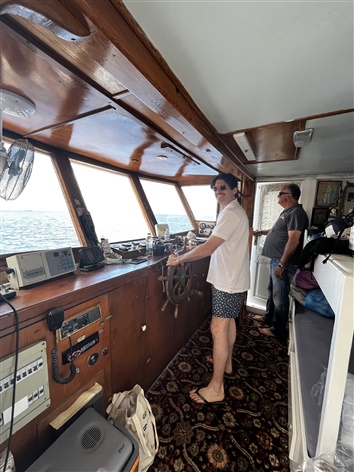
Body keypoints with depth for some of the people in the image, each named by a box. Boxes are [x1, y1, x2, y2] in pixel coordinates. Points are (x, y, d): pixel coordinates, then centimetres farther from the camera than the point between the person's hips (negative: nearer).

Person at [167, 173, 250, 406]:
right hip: (233, 279, 10)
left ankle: (216, 389, 14)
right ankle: (227, 364, 43)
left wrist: (179, 259, -17)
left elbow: (207, 249, -27)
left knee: (218, 329, -2)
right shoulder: (237, 212, 12)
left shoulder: (230, 214, -21)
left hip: (228, 282, -10)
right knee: (229, 322, 22)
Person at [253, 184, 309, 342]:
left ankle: (277, 330, 18)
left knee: (280, 297, 2)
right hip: (276, 260, 10)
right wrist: (261, 232, 28)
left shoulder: (296, 213, -17)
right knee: (272, 291, 21)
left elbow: (293, 240, -24)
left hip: (284, 263, -10)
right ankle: (268, 317, 39)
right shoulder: (287, 212, 16)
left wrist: (281, 264, -25)